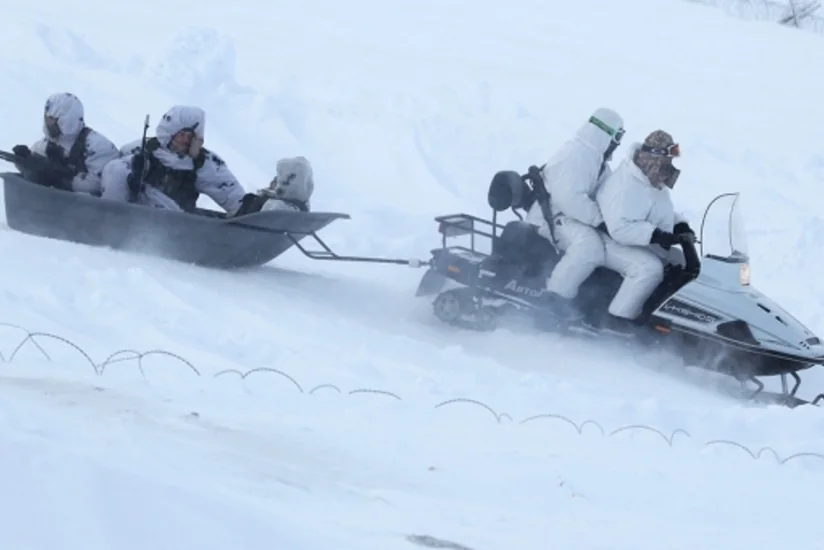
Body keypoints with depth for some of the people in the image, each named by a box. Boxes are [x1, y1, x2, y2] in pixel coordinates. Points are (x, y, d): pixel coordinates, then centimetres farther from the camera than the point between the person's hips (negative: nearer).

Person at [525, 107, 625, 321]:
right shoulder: (576, 155, -22)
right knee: (591, 245, -35)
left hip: (568, 216, 11)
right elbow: (568, 197, -31)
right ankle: (559, 293, -30)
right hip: (550, 217, -11)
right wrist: (599, 220, -29)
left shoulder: (596, 159, 12)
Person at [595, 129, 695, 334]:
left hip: (644, 245, 11)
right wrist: (656, 235, -39)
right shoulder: (627, 187, -27)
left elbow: (661, 212, 24)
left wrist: (680, 225, 4)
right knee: (650, 267, -35)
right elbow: (620, 228, -35)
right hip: (611, 243, -11)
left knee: (685, 263, 5)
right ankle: (618, 318, -31)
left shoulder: (653, 183, 7)